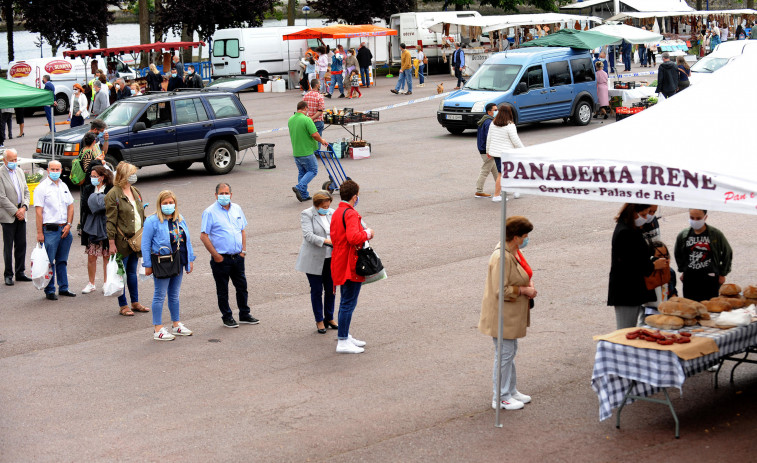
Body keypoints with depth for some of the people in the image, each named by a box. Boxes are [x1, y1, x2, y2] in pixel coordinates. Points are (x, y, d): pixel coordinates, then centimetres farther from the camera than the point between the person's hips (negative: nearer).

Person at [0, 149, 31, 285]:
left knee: (21, 245, 9)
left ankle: (20, 273, 18)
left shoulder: (20, 171, 10)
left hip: (21, 214, 6)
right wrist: (15, 212, -12)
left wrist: (24, 207, -3)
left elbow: (26, 191, 13)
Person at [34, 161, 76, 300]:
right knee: (49, 262, -2)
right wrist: (40, 232, -14)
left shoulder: (64, 186, 13)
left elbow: (70, 206, 16)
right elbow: (38, 211, -9)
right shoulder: (41, 188, -5)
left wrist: (68, 225, 2)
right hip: (50, 230, -6)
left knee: (62, 261, 13)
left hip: (65, 229, 6)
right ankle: (49, 291, 6)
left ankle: (63, 288, 22)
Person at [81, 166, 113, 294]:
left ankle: (106, 282, 17)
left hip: (106, 225, -2)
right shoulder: (88, 189, 8)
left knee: (107, 256, 5)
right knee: (91, 257, 4)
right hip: (92, 226, 3)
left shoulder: (111, 190, -3)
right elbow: (85, 206, -2)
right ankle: (91, 284, 15)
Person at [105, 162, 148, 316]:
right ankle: (122, 306, 10)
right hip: (122, 240, -7)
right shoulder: (113, 195, -12)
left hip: (136, 239, 7)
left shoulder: (135, 192, 12)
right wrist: (111, 243, -16)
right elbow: (110, 221, -14)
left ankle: (135, 303, 24)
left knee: (132, 271, 16)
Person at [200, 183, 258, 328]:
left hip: (237, 257, 5)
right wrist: (215, 255, -13)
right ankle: (227, 316, 18)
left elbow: (243, 230, 17)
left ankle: (244, 314, 25)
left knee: (242, 286, 12)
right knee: (222, 290, 6)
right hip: (221, 258, -5)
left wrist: (243, 250, 6)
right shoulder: (210, 212, -9)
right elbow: (204, 236, -11)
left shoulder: (237, 209, 9)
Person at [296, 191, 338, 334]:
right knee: (316, 290, 4)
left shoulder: (332, 213, 7)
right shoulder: (306, 214, -8)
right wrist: (327, 241, -27)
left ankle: (329, 318, 26)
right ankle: (319, 321, 16)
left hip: (331, 259, 4)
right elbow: (308, 235, -19)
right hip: (314, 260, -4)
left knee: (330, 289, 11)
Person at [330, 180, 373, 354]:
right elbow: (353, 237, -34)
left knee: (346, 301, 20)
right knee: (348, 303, -6)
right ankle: (343, 342, -3)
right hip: (350, 266, -10)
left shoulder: (336, 213, 13)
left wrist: (363, 234, 18)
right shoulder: (350, 214, -18)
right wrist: (367, 234, -16)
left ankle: (344, 335, 29)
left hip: (340, 264, 10)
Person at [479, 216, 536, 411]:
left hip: (513, 315, 10)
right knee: (504, 354, -1)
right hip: (502, 316, -10)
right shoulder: (501, 257, -26)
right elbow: (501, 290, -27)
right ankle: (500, 398, 10)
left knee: (510, 351, 20)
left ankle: (510, 391, 33)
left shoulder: (514, 251, 5)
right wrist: (524, 290, -19)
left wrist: (529, 284, 3)